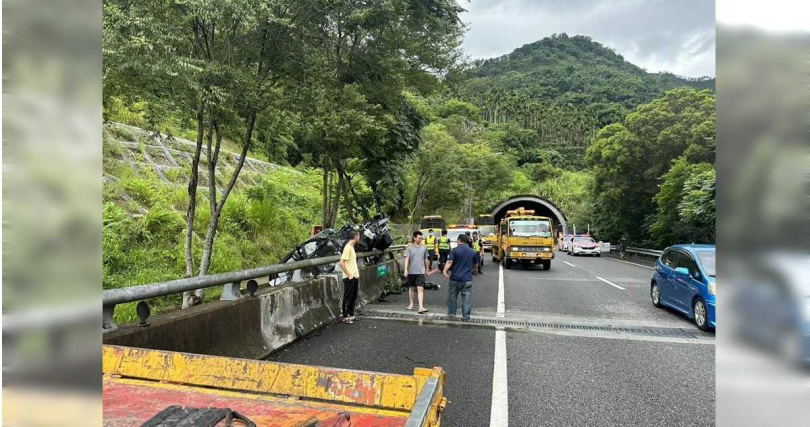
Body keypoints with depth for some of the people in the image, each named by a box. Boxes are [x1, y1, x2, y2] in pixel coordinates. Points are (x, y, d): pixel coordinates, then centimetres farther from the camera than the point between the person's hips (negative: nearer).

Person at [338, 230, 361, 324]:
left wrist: (357, 274, 15)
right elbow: (341, 263, -22)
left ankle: (350, 314, 24)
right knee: (348, 297, 1)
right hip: (349, 278, -9)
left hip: (354, 277, 9)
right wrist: (349, 275, -19)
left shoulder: (352, 247, 12)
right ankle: (345, 316, 10)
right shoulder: (347, 247, -17)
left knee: (353, 297, 15)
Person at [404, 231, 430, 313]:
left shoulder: (424, 247, 4)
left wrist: (426, 268, 21)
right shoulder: (409, 247, -3)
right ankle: (411, 304, 31)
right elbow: (407, 259, -8)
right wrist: (406, 269, -17)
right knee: (411, 288, 14)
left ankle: (421, 307, -16)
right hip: (411, 271, 0)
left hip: (420, 271, 0)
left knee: (420, 289, -10)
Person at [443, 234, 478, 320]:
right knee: (467, 298, 5)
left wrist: (445, 271, -27)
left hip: (455, 278, -2)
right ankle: (466, 315, 4)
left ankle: (451, 313, 19)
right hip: (467, 279, 2)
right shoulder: (473, 252, 6)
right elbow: (476, 266, 16)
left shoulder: (455, 250, -5)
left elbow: (449, 262, -19)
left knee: (452, 297, 12)